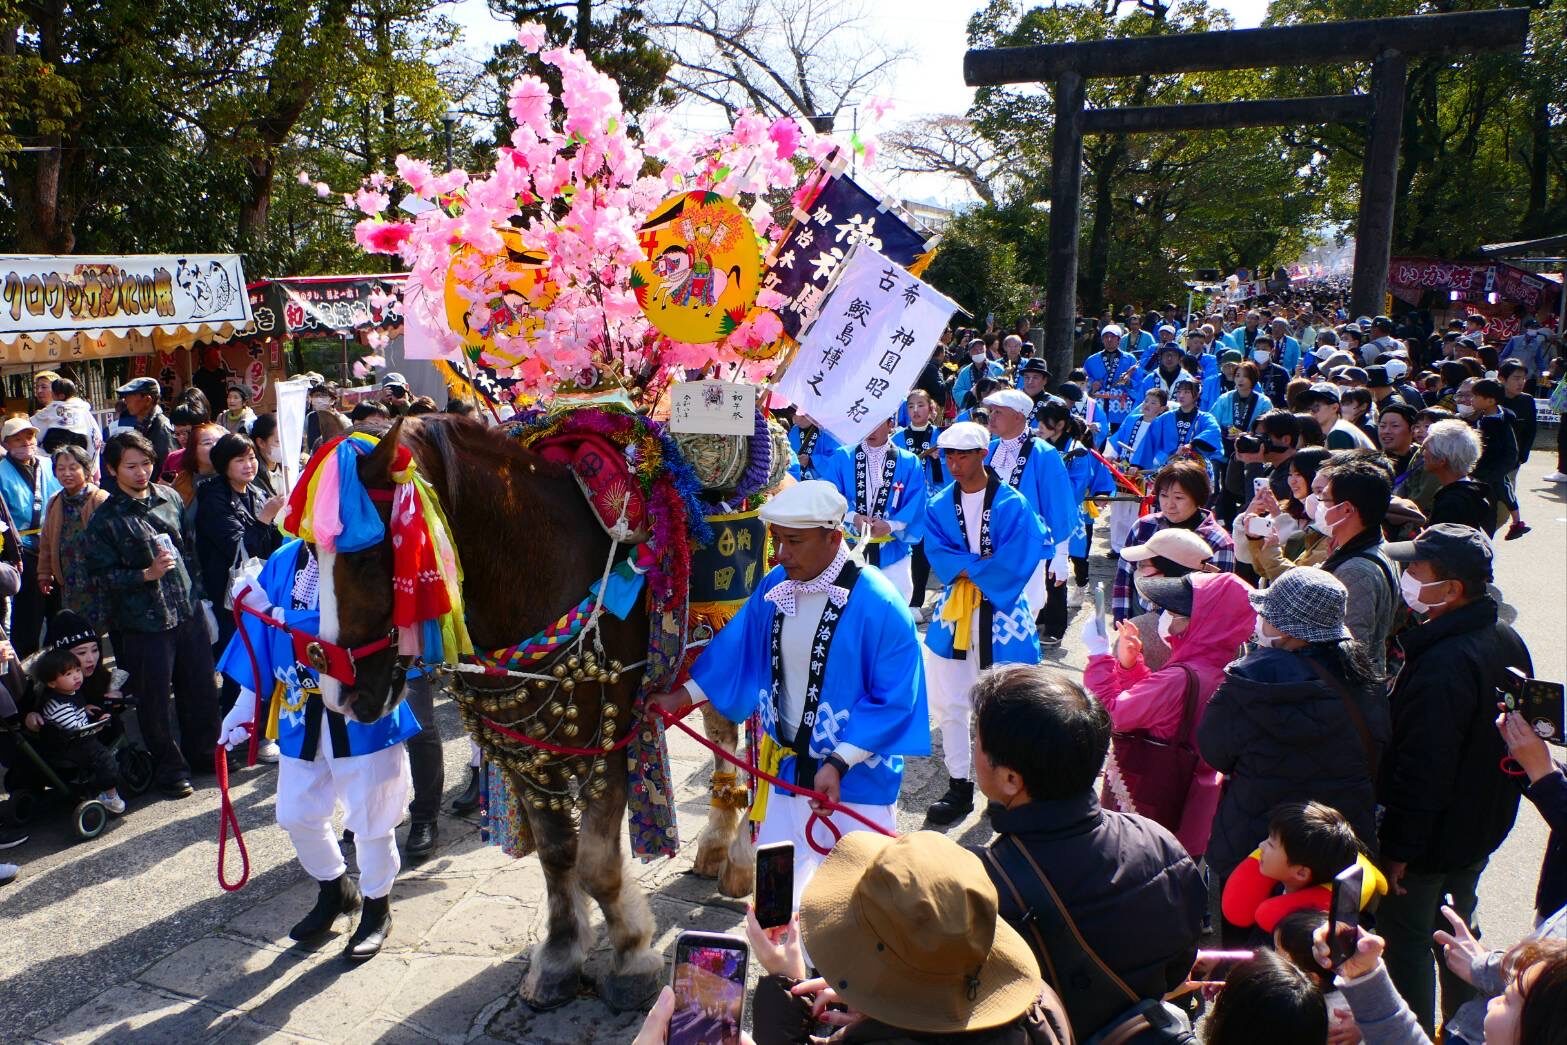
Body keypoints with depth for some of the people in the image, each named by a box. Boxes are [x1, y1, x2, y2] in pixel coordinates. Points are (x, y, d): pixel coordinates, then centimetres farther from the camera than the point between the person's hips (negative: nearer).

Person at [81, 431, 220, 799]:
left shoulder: (169, 497, 6)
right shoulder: (105, 520, -7)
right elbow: (105, 574, -9)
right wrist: (148, 574, -22)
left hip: (188, 613, 4)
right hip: (144, 623, -4)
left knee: (202, 690, 13)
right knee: (156, 700, 4)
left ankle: (203, 753, 32)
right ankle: (170, 768, 21)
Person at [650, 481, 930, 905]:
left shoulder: (877, 604, -21)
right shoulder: (774, 588, -3)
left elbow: (894, 700, -19)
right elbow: (735, 651, 10)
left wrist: (838, 763, -22)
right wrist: (682, 695, 4)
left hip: (857, 777, -5)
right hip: (789, 768, 6)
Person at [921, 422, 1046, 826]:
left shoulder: (1013, 504, -9)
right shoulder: (940, 505, 4)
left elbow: (1015, 562, -15)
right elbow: (936, 553, -6)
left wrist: (964, 569, -11)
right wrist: (981, 565, -19)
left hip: (1002, 613, -4)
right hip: (952, 611, 4)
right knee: (949, 703, 6)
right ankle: (959, 786, 19)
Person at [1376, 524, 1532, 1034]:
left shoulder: (1442, 664, -32)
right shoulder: (1508, 641, -1)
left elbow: (1423, 768, -29)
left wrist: (1400, 848, -19)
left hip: (1433, 839, -9)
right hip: (1484, 827, 10)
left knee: (1406, 944, 7)